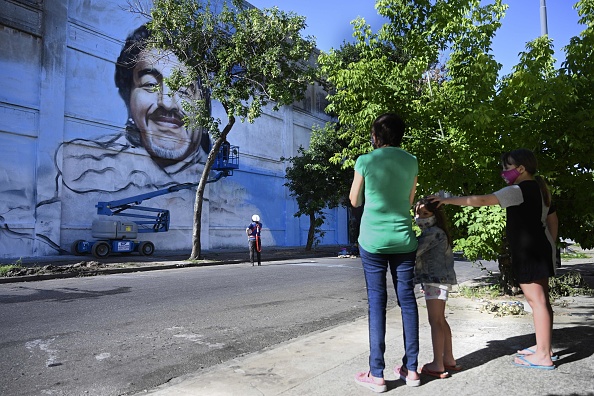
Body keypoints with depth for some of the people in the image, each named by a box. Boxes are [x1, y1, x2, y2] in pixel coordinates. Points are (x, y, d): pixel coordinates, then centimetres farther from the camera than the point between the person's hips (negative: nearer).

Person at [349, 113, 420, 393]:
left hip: (373, 240, -3)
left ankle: (376, 374, 6)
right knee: (407, 299, 9)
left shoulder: (365, 161, -5)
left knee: (376, 303, 1)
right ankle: (410, 369, 17)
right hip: (403, 239, 3)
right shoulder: (411, 162, 4)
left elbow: (355, 201, 5)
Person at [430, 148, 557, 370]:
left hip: (528, 252, -10)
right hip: (541, 249, 10)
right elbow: (552, 220, 22)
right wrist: (549, 245, 28)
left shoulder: (519, 190, -15)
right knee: (540, 299, 14)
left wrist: (449, 200, -23)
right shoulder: (539, 189, 16)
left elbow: (482, 200, -25)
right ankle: (544, 347, 24)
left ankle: (544, 356, 0)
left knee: (536, 300, -6)